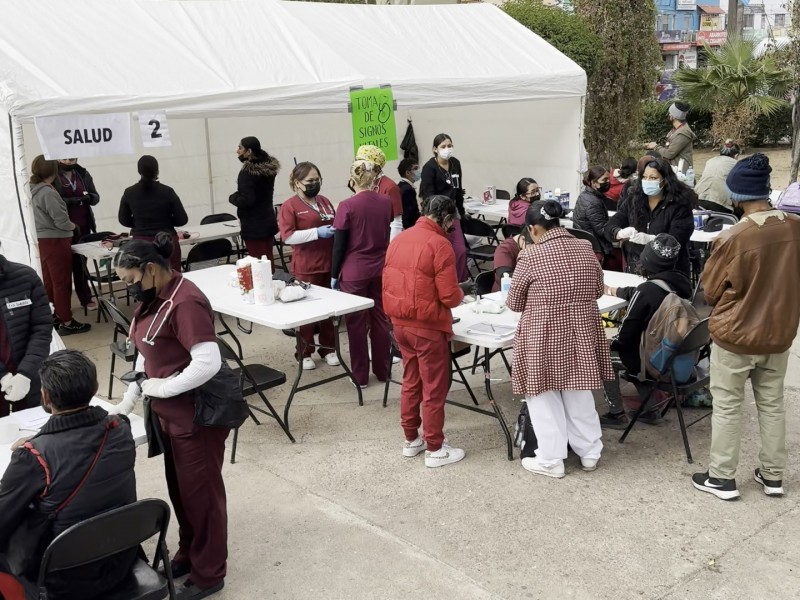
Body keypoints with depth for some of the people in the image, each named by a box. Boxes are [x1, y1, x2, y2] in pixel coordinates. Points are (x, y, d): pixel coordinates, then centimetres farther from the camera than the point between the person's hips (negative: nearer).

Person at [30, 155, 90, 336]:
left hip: (44, 241, 9)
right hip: (55, 241, -9)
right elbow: (61, 221, -21)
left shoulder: (34, 191, 7)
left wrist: (67, 225, 8)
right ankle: (66, 322, 4)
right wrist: (73, 226, -2)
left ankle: (53, 315, 25)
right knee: (62, 282, -2)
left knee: (50, 281, 16)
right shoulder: (48, 193, -21)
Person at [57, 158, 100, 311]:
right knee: (68, 263, -1)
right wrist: (71, 201, -25)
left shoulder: (83, 174, 9)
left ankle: (85, 298, 14)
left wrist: (88, 197, -15)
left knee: (80, 262, 9)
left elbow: (96, 197, 7)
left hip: (83, 225, 4)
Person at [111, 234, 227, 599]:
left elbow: (208, 363, -30)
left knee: (200, 491, 5)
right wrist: (128, 401, 9)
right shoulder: (154, 299, 6)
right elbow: (147, 354, 14)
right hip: (168, 412, 9)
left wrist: (164, 387, -18)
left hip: (198, 415, -9)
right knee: (179, 488, 21)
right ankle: (188, 554, 41)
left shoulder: (185, 302, -24)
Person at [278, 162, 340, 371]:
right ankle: (305, 353, 15)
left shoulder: (324, 201, 11)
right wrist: (317, 233, -22)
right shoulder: (289, 206, -7)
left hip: (329, 264, 6)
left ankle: (327, 348, 26)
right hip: (306, 268, -6)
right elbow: (287, 236, -17)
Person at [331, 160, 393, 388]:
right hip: (380, 270, 4)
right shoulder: (385, 202, -1)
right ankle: (382, 370, 24)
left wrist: (334, 275, -1)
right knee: (380, 319, 14)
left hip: (354, 273, -4)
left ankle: (360, 376, 14)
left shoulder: (347, 206, -15)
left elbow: (339, 245, -10)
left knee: (356, 323, 6)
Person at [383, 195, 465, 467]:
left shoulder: (399, 239, 5)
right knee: (434, 389, 6)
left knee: (411, 382, 19)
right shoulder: (439, 244, -17)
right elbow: (449, 296, -19)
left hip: (400, 323, 7)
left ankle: (411, 439, 30)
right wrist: (460, 294, 2)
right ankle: (435, 449, 15)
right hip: (428, 327, -7)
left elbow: (388, 284, 12)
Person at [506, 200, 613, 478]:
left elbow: (514, 303, -4)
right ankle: (590, 453, 29)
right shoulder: (586, 249, 0)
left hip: (544, 337, -5)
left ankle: (551, 460, 17)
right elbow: (598, 290, 14)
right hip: (582, 333, 5)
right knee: (580, 395, 18)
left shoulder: (530, 257, -15)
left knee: (545, 398, 9)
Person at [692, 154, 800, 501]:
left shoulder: (732, 238, -23)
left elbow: (711, 291, -8)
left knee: (727, 407, 9)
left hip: (734, 335, -5)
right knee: (772, 404, 18)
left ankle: (722, 477, 19)